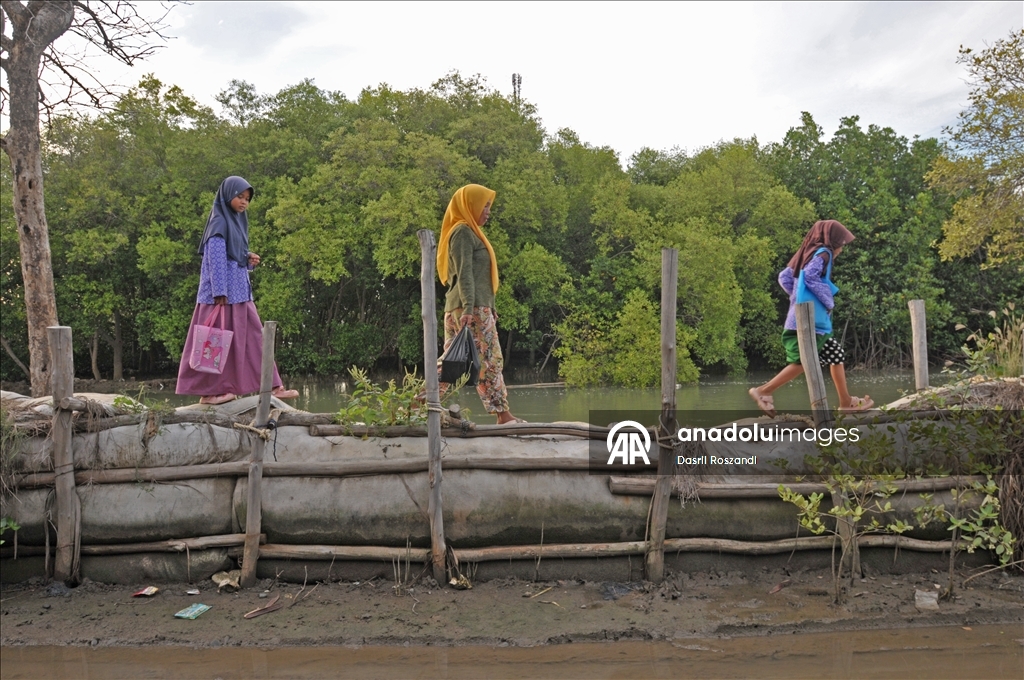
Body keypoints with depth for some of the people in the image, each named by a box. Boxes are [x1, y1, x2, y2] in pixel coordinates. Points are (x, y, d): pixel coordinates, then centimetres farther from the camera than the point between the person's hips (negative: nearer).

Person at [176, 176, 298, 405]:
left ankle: (272, 387, 7)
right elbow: (216, 259, -17)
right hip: (223, 291, -9)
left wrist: (249, 259, 2)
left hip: (239, 290, 9)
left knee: (253, 337, 6)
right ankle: (209, 392, 5)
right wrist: (220, 293, -21)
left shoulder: (238, 221, 16)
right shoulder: (219, 222, -10)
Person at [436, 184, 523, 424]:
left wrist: (488, 307, 21)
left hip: (465, 308, 9)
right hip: (472, 308, -9)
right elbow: (464, 273, -16)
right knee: (489, 359, -6)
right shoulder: (463, 231, -6)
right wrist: (469, 307, -24)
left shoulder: (469, 232, 23)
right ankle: (503, 415, -2)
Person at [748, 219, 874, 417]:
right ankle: (764, 391, -7)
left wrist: (799, 297, 9)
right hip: (811, 320, -10)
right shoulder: (823, 253, -6)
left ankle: (846, 402, 19)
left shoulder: (809, 253, 18)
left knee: (836, 355, 15)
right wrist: (828, 301, -14)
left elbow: (784, 277, 13)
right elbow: (810, 275, -24)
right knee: (802, 362, -9)